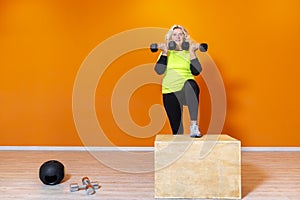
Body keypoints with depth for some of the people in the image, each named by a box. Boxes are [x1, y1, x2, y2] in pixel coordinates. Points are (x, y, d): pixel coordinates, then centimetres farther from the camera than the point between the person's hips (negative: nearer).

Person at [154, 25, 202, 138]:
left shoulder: (188, 53, 13)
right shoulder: (166, 53, 13)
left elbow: (196, 72, -3)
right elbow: (159, 71, -4)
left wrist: (192, 53, -4)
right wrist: (165, 53, -5)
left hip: (187, 90, -1)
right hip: (170, 92, 2)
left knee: (190, 84, -40)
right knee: (176, 128, -3)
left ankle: (194, 125, -42)